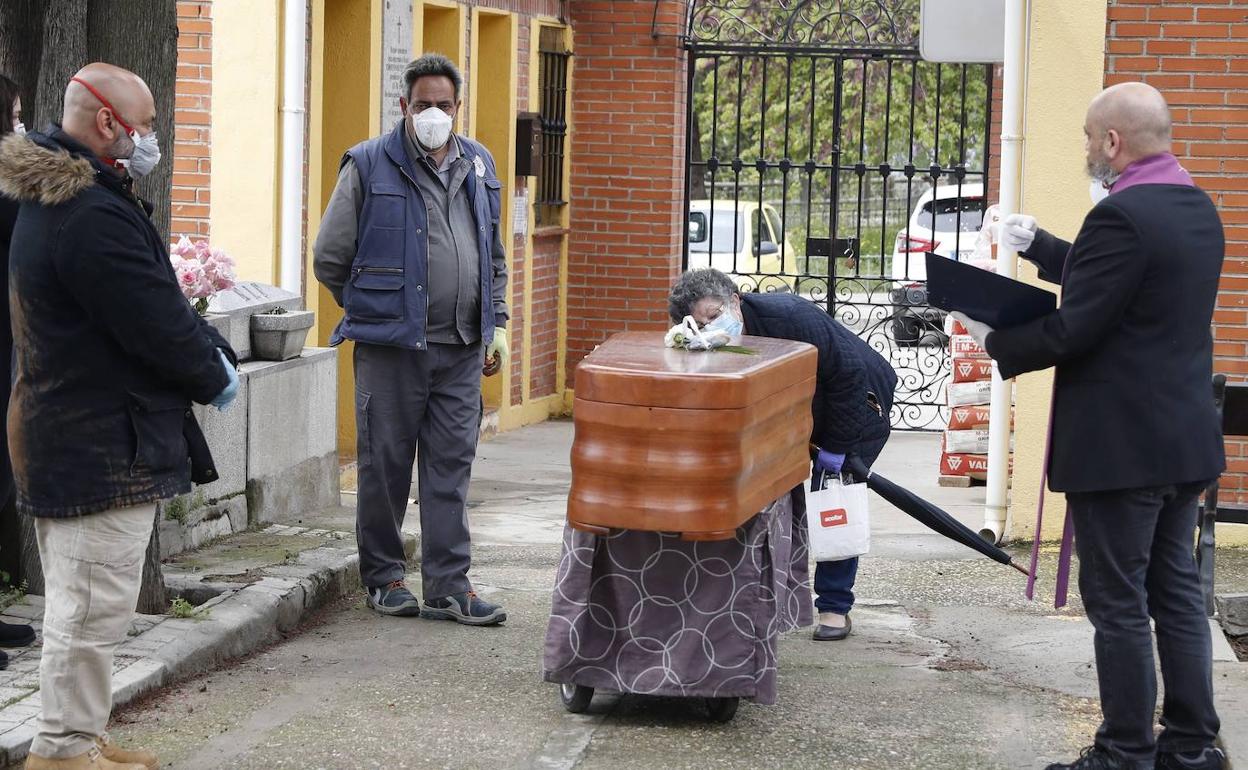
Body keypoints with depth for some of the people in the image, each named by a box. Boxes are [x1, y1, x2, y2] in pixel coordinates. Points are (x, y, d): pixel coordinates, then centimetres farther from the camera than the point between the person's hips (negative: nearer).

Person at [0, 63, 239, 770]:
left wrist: (210, 347, 4)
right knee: (94, 608, -4)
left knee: (79, 604, 18)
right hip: (105, 444, -11)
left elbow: (157, 306, 16)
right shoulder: (96, 217, -22)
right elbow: (158, 328, -20)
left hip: (58, 435, 11)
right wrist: (217, 375, -2)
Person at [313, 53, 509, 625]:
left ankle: (449, 587, 7)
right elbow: (329, 258, 1)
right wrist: (373, 309, 6)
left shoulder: (478, 168, 14)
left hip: (461, 348, 4)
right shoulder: (368, 166, -2)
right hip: (390, 345, -4)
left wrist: (496, 325, 15)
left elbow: (494, 258, 23)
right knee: (386, 463, 2)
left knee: (451, 467, 4)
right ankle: (384, 577, 16)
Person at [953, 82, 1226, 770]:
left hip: (1119, 446, -9)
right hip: (1185, 440, 9)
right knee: (1175, 592, 15)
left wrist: (994, 341, -6)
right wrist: (1037, 244, 24)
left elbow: (1072, 330, -21)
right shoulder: (1197, 208, 9)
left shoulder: (1121, 216, -21)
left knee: (1118, 604, 0)